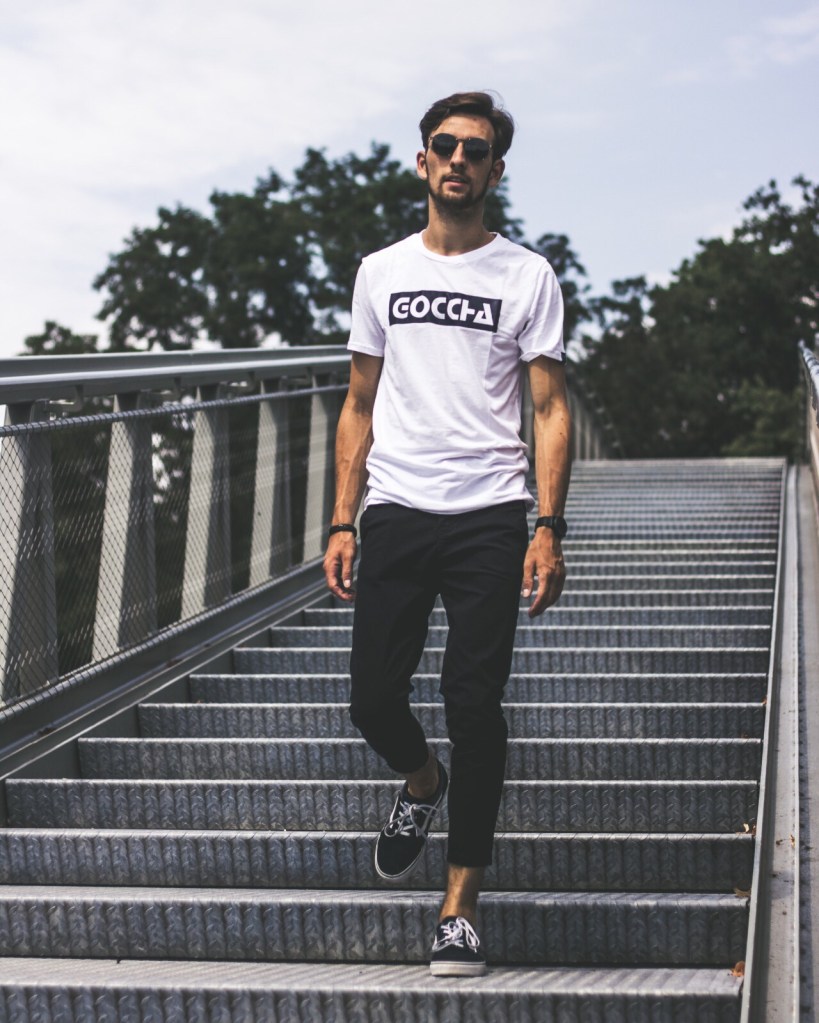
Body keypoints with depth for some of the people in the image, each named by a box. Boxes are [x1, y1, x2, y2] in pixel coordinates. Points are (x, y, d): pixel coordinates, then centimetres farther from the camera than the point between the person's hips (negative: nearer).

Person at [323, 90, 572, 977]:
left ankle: (459, 908, 0)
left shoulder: (527, 276, 4)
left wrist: (547, 527, -10)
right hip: (395, 512, 3)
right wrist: (343, 522, 7)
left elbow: (550, 409, 1)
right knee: (373, 695, -1)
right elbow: (360, 406, 15)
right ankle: (422, 784, 35)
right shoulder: (381, 272, 13)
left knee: (474, 706, -7)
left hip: (488, 515, -3)